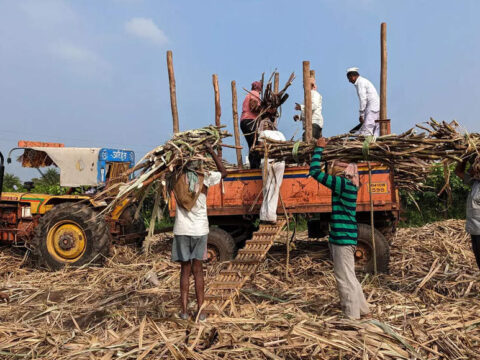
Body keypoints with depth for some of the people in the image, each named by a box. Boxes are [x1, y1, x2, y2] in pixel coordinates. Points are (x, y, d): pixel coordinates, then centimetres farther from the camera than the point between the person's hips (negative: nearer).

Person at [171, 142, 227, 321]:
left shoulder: (178, 179, 1)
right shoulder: (205, 177, -3)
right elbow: (223, 172, 14)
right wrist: (211, 151, 17)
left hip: (181, 230, 1)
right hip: (200, 230, -1)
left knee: (185, 270, 10)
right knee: (198, 270, 8)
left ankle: (184, 311, 10)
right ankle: (200, 310, 10)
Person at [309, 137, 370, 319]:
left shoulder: (342, 183, -16)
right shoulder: (349, 185, 10)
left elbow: (314, 171, -18)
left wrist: (319, 148, -7)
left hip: (342, 238, -10)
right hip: (344, 237, 10)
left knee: (345, 278, 1)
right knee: (347, 276, 21)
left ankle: (352, 316, 12)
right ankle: (362, 309, 34)